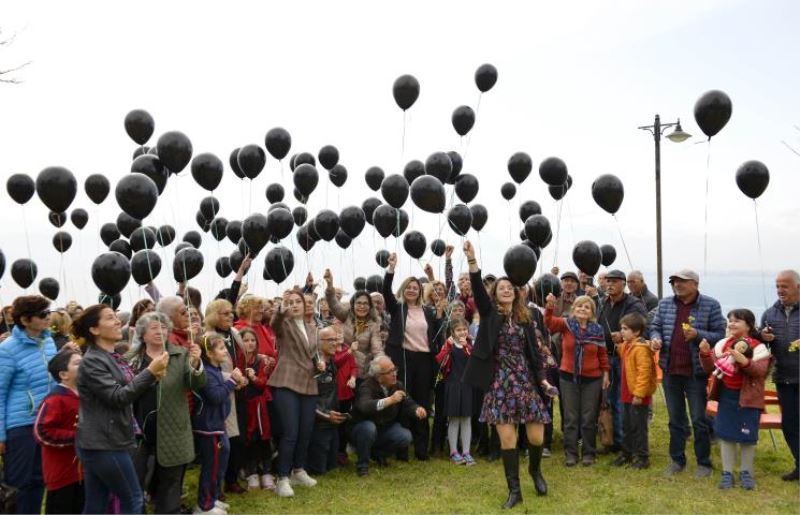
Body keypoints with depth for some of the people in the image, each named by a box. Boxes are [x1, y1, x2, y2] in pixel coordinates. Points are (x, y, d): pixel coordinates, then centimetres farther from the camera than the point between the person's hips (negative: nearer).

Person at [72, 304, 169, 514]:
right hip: (104, 443, -9)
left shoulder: (113, 357, 14)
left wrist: (154, 377, -3)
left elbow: (130, 390, 16)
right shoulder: (92, 361, -14)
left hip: (100, 442, 9)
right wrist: (150, 372, -25)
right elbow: (117, 397, -20)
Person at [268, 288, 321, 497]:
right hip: (286, 384, -6)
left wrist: (319, 363, 4)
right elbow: (274, 324, -28)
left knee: (306, 432, 12)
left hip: (308, 384, 6)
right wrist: (281, 310, -48)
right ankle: (283, 479, 1)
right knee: (290, 432, -10)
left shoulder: (312, 327, 15)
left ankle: (299, 470, 30)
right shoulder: (284, 324, -3)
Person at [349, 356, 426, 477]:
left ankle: (378, 453, 7)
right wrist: (389, 400, -58)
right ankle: (362, 463, -13)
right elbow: (365, 406, -45)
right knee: (369, 427, -38)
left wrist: (417, 410, -30)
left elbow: (408, 404, -5)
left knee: (405, 436, -22)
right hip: (363, 429, -5)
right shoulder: (366, 387, -25)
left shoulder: (397, 385, -6)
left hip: (386, 428, 5)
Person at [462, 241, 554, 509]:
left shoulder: (525, 319, 9)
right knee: (507, 439, -2)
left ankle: (535, 470, 34)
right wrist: (472, 260, -27)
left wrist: (543, 379, -1)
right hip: (501, 384, -2)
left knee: (536, 437, 2)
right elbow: (477, 290, -14)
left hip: (526, 381, 2)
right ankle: (514, 490, 12)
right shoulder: (490, 314, 3)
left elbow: (533, 352, 10)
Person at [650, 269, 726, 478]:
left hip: (696, 372, -4)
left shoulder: (710, 305, -6)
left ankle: (704, 463, 19)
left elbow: (720, 334, -5)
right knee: (675, 419, 14)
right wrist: (656, 338, -8)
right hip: (670, 370, 4)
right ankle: (677, 460, 26)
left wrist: (698, 335, -21)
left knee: (699, 420, 5)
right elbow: (655, 326, 14)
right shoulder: (664, 304, 6)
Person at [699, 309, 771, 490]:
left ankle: (746, 472, 24)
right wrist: (705, 353, -16)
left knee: (747, 436, 7)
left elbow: (761, 371, -20)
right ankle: (727, 472, 18)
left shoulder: (758, 347, -10)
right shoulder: (722, 344, 2)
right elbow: (709, 368, 1)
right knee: (726, 434, 8)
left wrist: (745, 361, -34)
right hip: (726, 395, 4)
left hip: (747, 397, -4)